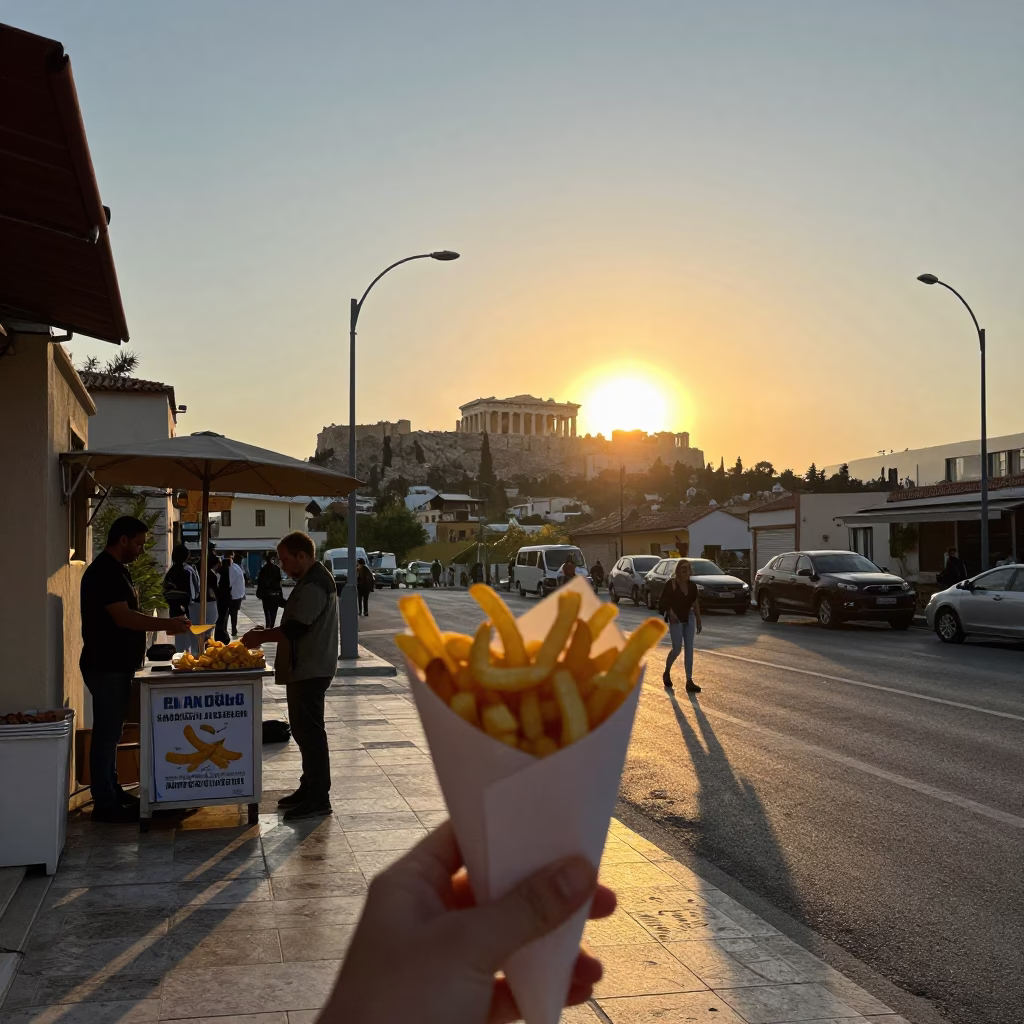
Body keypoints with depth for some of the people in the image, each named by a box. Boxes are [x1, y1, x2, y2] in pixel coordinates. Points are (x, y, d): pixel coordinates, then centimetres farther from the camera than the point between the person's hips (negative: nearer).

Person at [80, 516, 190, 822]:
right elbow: (123, 618, -25)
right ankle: (104, 804, 2)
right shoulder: (104, 572, -18)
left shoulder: (116, 570, 14)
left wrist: (165, 625, 12)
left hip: (117, 665, 10)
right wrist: (167, 624, -23)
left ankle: (112, 793, 24)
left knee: (110, 732, 15)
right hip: (106, 667, -10)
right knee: (106, 733, -4)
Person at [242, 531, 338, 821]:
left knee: (309, 731, -7)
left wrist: (260, 637, -12)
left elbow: (295, 628, -23)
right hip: (306, 668, 11)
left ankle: (318, 799, -2)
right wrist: (266, 634, 12)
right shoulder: (312, 579, 16)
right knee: (304, 729, 16)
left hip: (310, 670, -11)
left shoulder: (314, 584, -18)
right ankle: (309, 788, 26)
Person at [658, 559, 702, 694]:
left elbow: (695, 604, 12)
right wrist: (669, 612, -22)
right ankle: (667, 672, 22)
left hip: (689, 618, 5)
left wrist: (698, 621, 11)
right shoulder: (671, 584, -11)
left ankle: (689, 681, 4)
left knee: (689, 649, 1)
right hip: (676, 620, -5)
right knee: (676, 649, -6)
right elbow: (662, 602, -8)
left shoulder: (692, 585, 3)